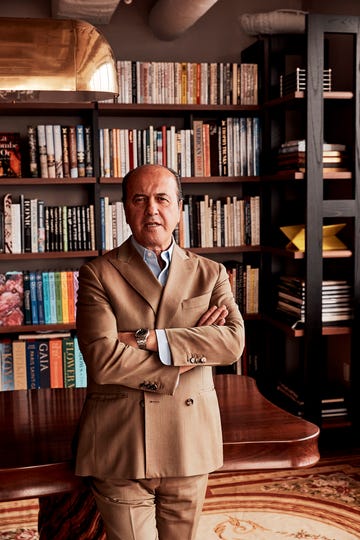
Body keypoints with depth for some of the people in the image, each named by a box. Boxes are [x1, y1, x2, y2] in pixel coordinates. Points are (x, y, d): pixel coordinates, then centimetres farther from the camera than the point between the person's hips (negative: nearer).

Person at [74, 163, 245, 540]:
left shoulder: (210, 273, 7)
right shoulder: (98, 274, -1)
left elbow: (233, 341, -9)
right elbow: (102, 358, -15)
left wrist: (148, 339, -17)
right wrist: (193, 345, -13)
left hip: (189, 443, 3)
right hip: (119, 445, -2)